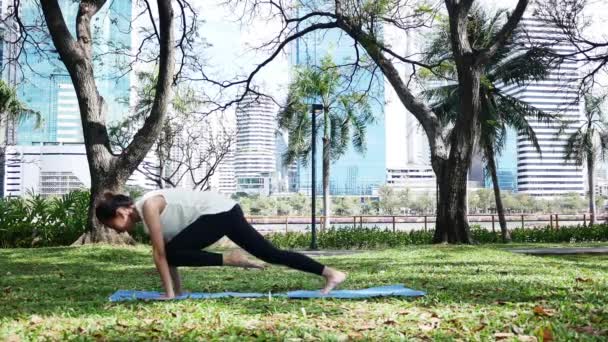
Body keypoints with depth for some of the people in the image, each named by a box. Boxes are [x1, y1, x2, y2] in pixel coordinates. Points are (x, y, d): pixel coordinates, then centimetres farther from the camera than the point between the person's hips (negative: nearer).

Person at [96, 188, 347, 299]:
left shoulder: (148, 206, -11)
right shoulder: (149, 210, 16)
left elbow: (160, 253, -13)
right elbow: (169, 251, 20)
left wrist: (170, 293, -9)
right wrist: (178, 290, 20)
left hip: (218, 211, -10)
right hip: (224, 212, 10)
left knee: (173, 252, -11)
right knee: (271, 254, 7)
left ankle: (229, 259, -10)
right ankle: (331, 273, 7)